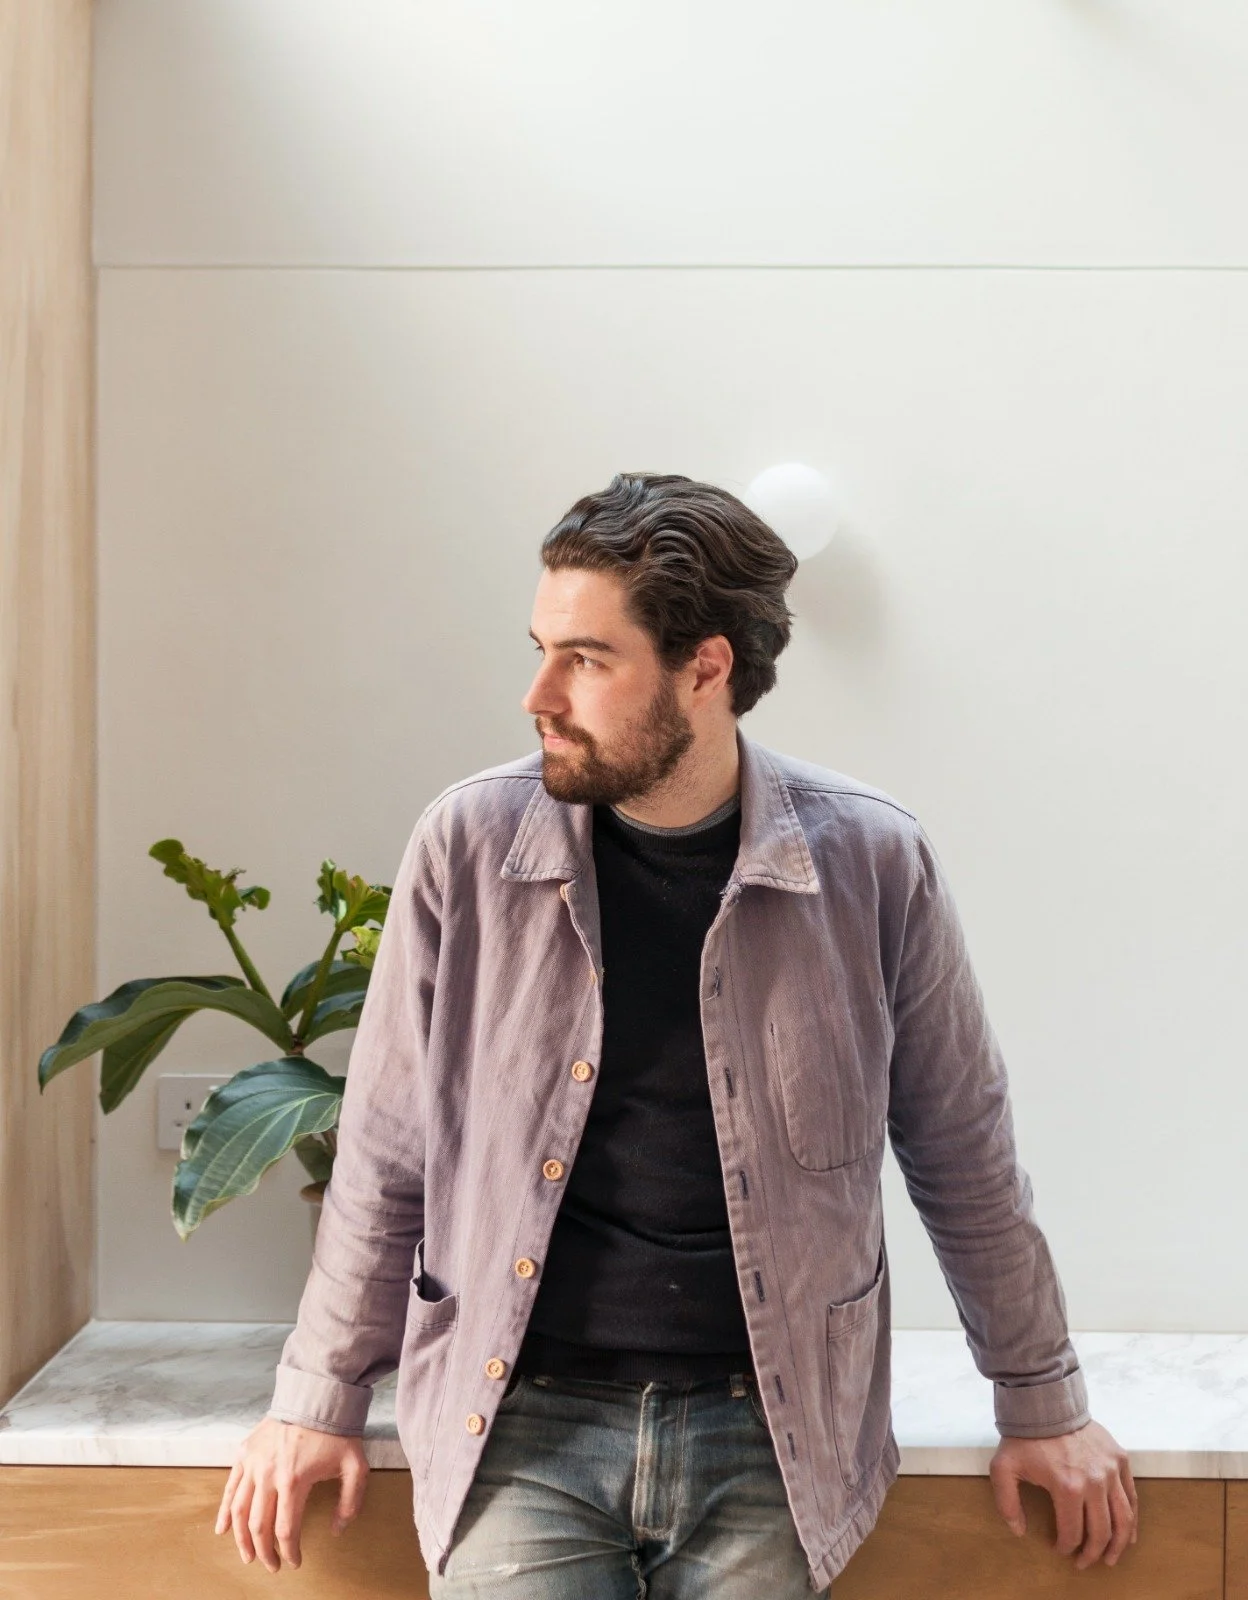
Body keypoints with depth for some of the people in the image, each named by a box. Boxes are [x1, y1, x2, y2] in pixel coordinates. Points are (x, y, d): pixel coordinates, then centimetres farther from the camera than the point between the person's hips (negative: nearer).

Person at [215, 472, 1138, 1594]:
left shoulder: (872, 862, -7)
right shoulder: (469, 845, -6)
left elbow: (965, 1162, 6)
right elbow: (385, 1157, 4)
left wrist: (1043, 1405, 12)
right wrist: (320, 1401, 8)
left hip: (767, 1431, 0)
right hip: (521, 1423, 1)